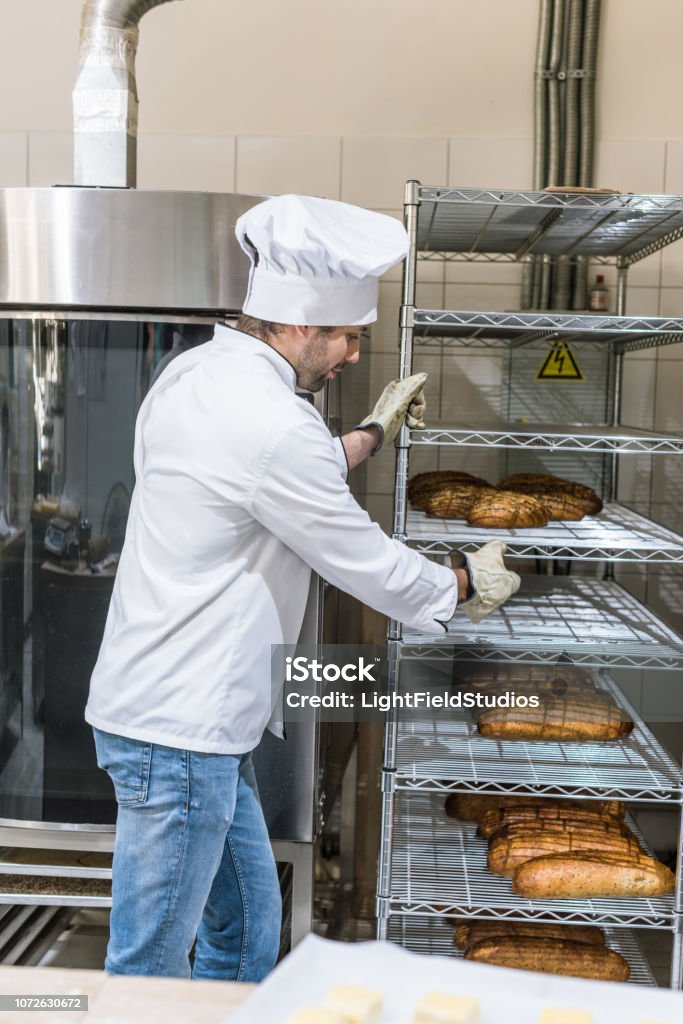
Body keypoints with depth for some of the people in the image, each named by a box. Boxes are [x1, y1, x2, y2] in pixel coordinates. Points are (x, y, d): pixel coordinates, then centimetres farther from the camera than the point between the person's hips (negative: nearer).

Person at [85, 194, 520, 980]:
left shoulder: (193, 373, 7)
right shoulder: (269, 422, -23)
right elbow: (364, 561, -12)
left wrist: (375, 431, 31)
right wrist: (467, 587, 6)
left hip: (167, 708, 10)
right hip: (179, 730, -10)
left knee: (245, 930, 23)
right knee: (151, 968, 5)